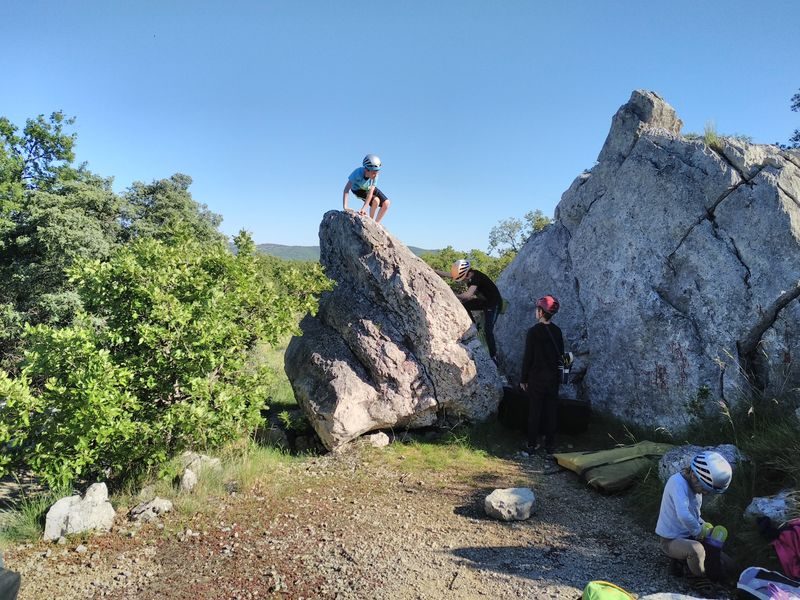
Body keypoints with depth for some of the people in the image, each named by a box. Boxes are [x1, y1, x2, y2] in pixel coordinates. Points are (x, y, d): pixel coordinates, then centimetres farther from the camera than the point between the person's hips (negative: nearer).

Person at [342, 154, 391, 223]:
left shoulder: (375, 176, -30)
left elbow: (370, 192, -33)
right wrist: (345, 207, -51)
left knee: (386, 203, -12)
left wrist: (363, 208, -42)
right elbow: (347, 189, -43)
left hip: (369, 188, 4)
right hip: (358, 189, -4)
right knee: (376, 200, -28)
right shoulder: (358, 172, -39)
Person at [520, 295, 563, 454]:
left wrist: (523, 379, -4)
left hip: (536, 378, -4)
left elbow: (527, 357, -13)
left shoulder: (534, 331, -15)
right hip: (554, 378, 4)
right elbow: (561, 354, 9)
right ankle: (550, 445, 16)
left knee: (535, 411, 7)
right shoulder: (557, 331, 1)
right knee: (551, 411, 10)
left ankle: (533, 442, 15)